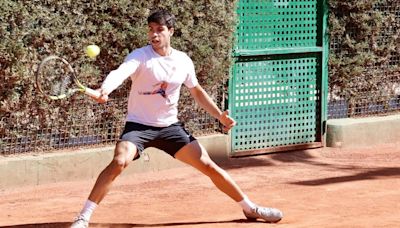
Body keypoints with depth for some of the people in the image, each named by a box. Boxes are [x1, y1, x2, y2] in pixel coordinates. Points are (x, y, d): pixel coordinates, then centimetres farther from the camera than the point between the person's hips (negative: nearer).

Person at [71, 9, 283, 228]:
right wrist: (104, 90, -58)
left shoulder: (183, 61, -1)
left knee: (209, 166, 2)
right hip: (138, 125, -4)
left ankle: (250, 208, 20)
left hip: (170, 127, 4)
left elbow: (197, 91, 16)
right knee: (118, 162, -31)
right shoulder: (140, 56, -15)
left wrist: (220, 115, 6)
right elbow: (119, 73, -37)